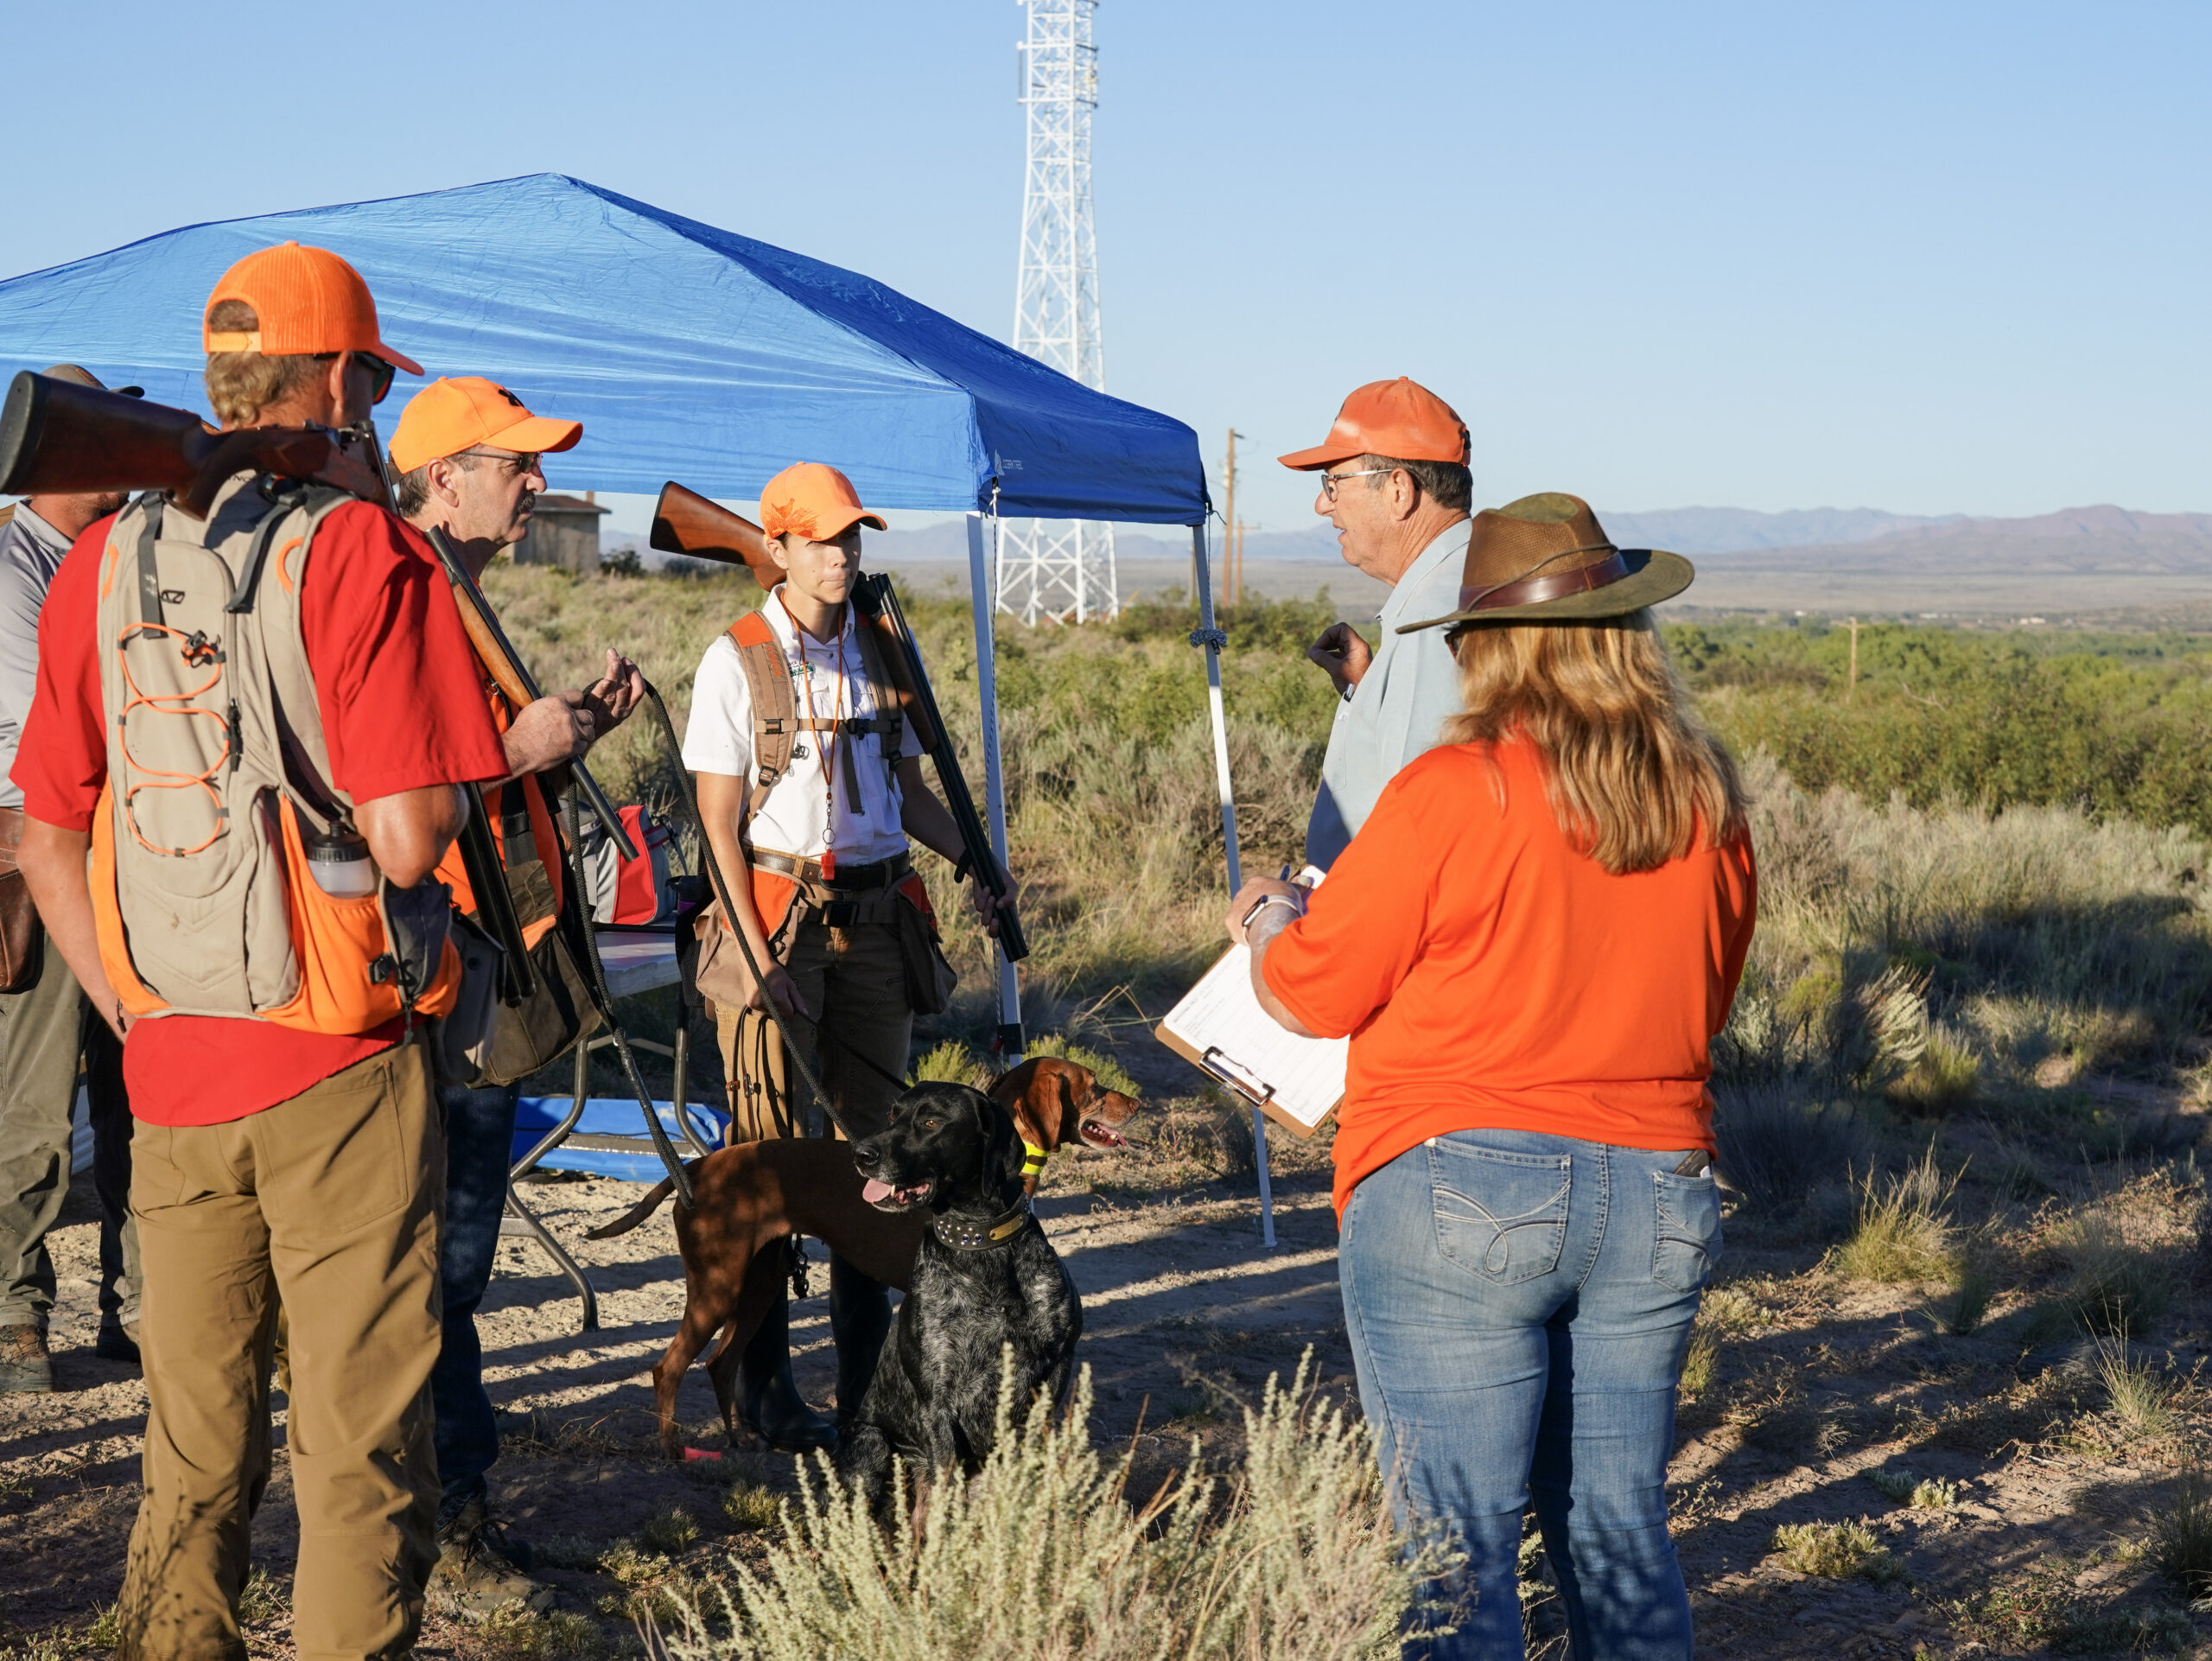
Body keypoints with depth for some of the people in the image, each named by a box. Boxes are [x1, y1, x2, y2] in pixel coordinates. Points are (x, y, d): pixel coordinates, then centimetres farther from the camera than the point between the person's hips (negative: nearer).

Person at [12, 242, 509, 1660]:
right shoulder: (360, 551, -11)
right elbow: (406, 840, -18)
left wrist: (133, 1014, 15)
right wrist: (444, 788, 4)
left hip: (171, 1073, 6)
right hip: (339, 1070, -5)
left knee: (192, 1455, 16)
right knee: (359, 1447, 3)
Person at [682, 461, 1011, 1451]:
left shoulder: (881, 655, 11)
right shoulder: (737, 661, -4)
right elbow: (719, 821, -7)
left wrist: (974, 863, 2)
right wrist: (760, 956, -15)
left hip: (874, 915, 5)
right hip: (777, 914, -5)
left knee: (877, 1131, 9)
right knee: (772, 1146, -3)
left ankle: (868, 1369, 19)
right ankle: (762, 1382, 4)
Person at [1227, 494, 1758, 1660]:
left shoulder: (1455, 791, -13)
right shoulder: (1708, 801, 3)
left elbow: (1314, 992, -5)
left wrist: (1268, 925, 16)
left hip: (1460, 1194, -5)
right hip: (1654, 1195, 6)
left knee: (1454, 1553, 2)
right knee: (1619, 1533, 16)